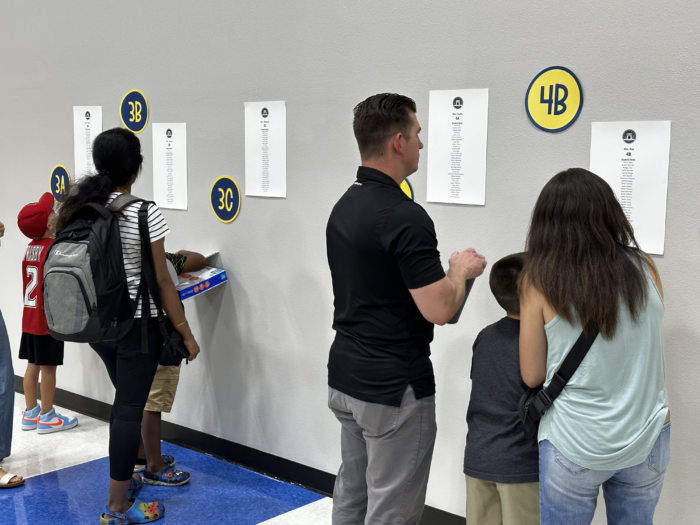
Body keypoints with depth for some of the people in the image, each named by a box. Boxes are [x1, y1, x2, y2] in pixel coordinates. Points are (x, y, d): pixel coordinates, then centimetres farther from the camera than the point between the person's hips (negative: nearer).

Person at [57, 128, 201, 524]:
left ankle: (123, 479, 35)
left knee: (126, 402, 24)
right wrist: (186, 332, -6)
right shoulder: (143, 213, -17)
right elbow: (161, 280, -14)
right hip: (136, 324, -6)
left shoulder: (79, 208, 1)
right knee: (129, 409, 3)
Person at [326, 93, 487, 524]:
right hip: (394, 389, -9)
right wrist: (460, 271, -4)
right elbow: (439, 310, -24)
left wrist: (444, 271, 18)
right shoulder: (405, 217, -22)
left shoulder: (344, 207, 7)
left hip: (346, 376, 9)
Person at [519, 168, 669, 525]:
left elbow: (532, 376, -5)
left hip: (576, 448, -3)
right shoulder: (645, 270, -3)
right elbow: (645, 345, 10)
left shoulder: (540, 281, -10)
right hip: (649, 439, 3)